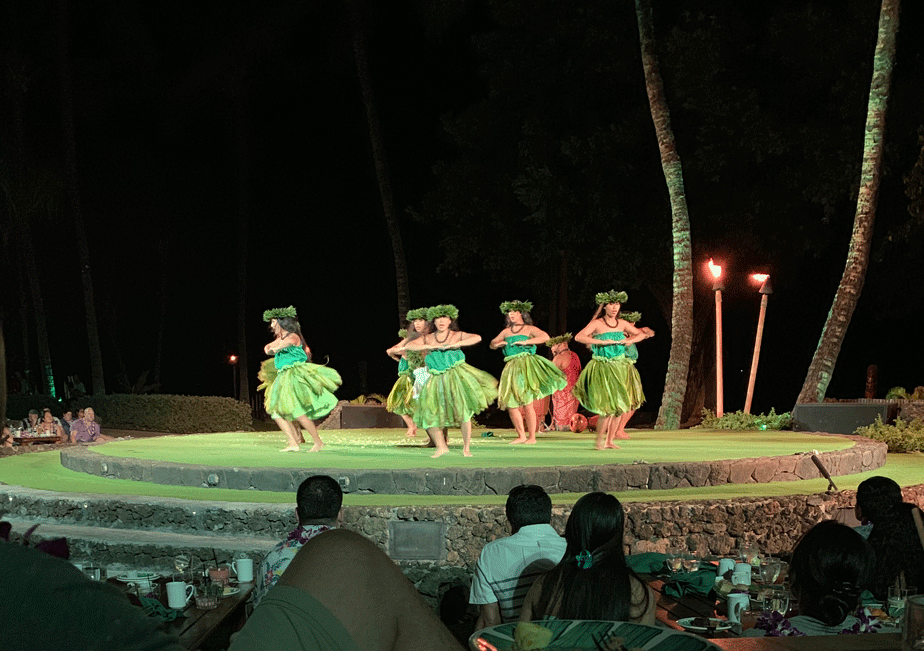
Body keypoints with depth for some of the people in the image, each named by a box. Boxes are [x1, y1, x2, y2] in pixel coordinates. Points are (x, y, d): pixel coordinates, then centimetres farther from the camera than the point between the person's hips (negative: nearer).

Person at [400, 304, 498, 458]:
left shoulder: (458, 335, 4)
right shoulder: (427, 339, 11)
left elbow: (477, 338, -10)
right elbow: (408, 346, 1)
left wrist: (456, 344, -19)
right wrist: (429, 346, -10)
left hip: (456, 375, -3)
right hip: (437, 379, 3)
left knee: (464, 411, -10)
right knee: (429, 415, -1)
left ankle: (466, 448, 2)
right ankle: (441, 446, 15)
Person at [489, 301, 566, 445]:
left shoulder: (529, 329, 4)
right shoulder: (506, 332, 19)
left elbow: (545, 337, -12)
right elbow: (492, 344, 27)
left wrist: (525, 342, -16)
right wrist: (498, 344, 3)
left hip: (526, 365, -5)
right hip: (511, 367, 5)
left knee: (527, 404, -9)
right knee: (511, 404, 1)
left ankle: (532, 437, -1)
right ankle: (521, 436, 12)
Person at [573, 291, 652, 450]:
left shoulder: (622, 323, 7)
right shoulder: (597, 324, -7)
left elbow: (641, 334, 19)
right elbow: (578, 337, -20)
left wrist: (630, 340, -2)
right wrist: (602, 342, -23)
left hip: (621, 367, 5)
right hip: (602, 369, -5)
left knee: (620, 407, 5)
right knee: (608, 408, -11)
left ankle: (609, 441, 17)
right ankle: (599, 441, 4)